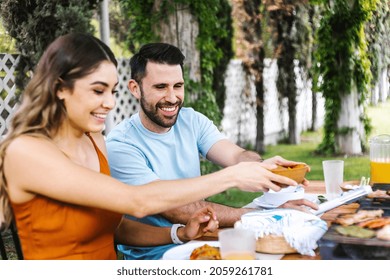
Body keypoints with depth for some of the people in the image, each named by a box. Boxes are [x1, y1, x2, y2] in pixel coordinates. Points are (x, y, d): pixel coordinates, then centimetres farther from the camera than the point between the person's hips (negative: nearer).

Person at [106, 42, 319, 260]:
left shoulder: (192, 121, 2)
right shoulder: (120, 146, -16)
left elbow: (237, 156, -12)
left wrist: (261, 168, -36)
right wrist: (262, 216, -33)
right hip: (153, 255, -5)